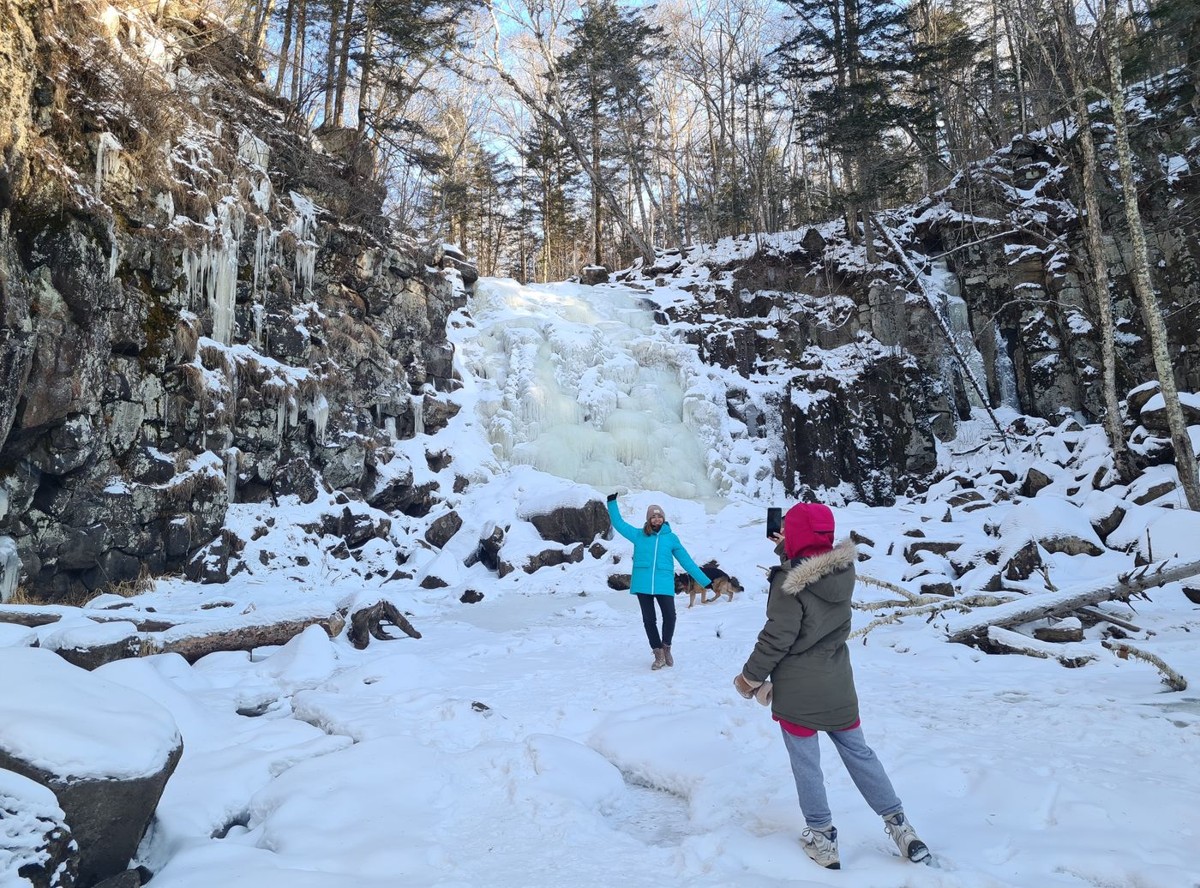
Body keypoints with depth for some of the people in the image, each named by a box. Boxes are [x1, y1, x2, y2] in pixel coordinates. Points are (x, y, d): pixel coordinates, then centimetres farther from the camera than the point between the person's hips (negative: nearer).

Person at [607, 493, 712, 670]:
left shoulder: (671, 538, 6)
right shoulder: (638, 535, 6)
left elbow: (686, 561, 8)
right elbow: (619, 523, 11)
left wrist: (705, 581, 7)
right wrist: (612, 503, 4)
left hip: (664, 584, -1)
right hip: (643, 585, 1)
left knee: (670, 617, -10)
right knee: (649, 620, 5)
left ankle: (666, 648, 17)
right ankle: (659, 654, 19)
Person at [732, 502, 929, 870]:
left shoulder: (789, 583, -22)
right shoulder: (844, 569, -5)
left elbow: (776, 639, -19)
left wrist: (751, 678, -6)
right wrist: (787, 551, 22)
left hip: (797, 690, -6)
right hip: (837, 684, 6)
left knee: (806, 763, 9)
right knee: (859, 752, 19)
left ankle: (822, 838, 20)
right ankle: (899, 825, 24)